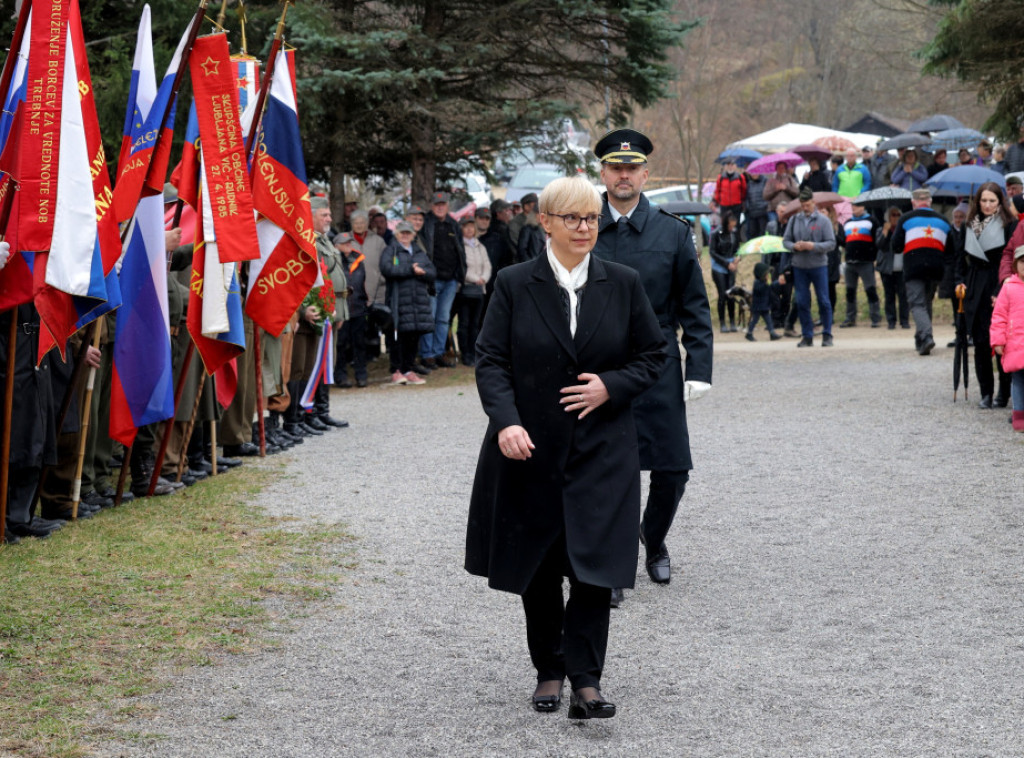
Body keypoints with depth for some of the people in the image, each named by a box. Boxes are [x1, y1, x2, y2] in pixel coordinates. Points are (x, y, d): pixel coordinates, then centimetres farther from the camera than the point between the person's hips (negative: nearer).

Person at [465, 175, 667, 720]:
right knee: (537, 571, 9)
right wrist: (506, 421, -21)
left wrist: (611, 387, -10)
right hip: (531, 450, 0)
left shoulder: (623, 284, 4)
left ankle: (586, 682, -4)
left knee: (595, 567, -9)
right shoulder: (514, 285, -1)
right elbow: (491, 361, -5)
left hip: (601, 451, 0)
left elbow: (653, 356, 9)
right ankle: (549, 671, 24)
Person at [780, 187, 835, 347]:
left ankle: (827, 335, 10)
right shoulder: (794, 220, 7)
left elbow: (831, 243, -6)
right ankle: (807, 336, 14)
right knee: (802, 302, 5)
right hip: (799, 266, 3)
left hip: (819, 265, -3)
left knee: (823, 301, 0)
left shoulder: (823, 220, -2)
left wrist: (813, 246, -20)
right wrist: (794, 246, -12)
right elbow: (785, 240, 9)